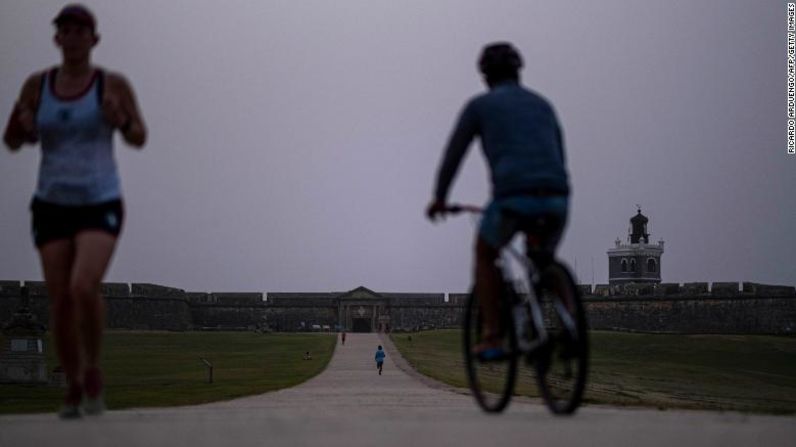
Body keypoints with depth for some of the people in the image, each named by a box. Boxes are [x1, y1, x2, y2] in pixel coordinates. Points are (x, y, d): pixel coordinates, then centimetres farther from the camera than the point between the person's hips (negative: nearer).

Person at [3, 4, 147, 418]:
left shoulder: (113, 84, -6)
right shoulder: (37, 83, 1)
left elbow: (139, 139, 2)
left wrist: (120, 118, -21)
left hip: (100, 205, -3)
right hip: (52, 206, 3)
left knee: (84, 288, -25)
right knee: (60, 302, 1)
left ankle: (92, 369, 2)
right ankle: (73, 388, 23)